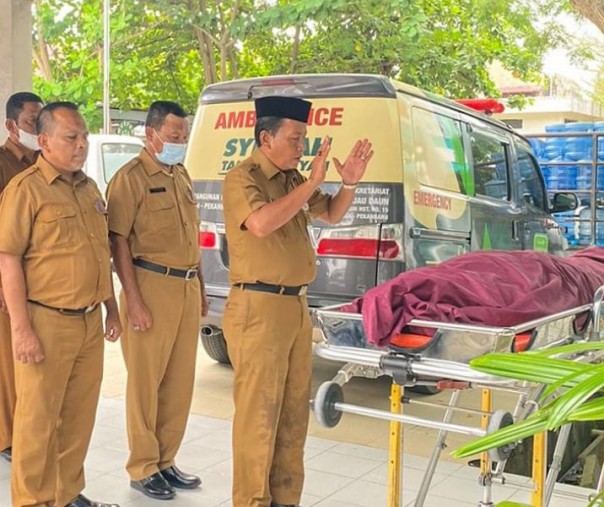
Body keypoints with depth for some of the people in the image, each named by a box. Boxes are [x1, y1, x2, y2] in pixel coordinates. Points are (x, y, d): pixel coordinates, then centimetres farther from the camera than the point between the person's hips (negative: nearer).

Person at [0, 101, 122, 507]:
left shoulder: (89, 188, 12)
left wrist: (111, 308, 18)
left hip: (89, 322, 7)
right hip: (47, 323, -7)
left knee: (80, 416, 15)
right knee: (38, 420, 4)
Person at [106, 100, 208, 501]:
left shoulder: (182, 176, 16)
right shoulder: (131, 177, -7)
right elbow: (118, 240, -12)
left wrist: (201, 287, 18)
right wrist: (133, 299, -17)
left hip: (187, 287, 7)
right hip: (152, 285, -7)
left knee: (181, 380, 11)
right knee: (146, 381, 2)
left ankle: (166, 461, 25)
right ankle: (142, 469, 15)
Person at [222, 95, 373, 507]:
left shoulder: (292, 178, 13)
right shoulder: (242, 178, -9)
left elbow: (331, 215, 24)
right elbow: (261, 223, -28)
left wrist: (350, 182, 5)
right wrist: (312, 183, -24)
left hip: (297, 307, 8)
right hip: (259, 310, -8)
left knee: (294, 412, 14)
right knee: (257, 413, -3)